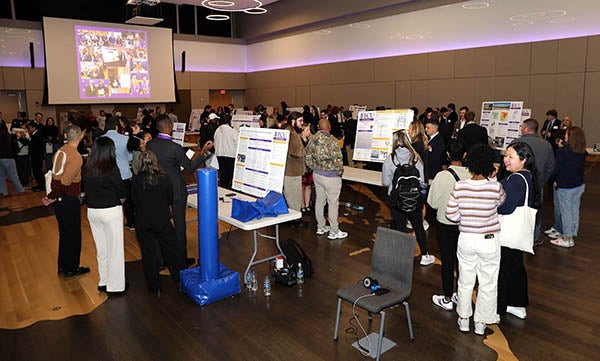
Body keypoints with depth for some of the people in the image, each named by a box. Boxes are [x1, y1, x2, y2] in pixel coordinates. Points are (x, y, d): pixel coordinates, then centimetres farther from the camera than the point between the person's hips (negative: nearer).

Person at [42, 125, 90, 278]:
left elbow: (56, 174, 4)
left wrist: (52, 196, 5)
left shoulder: (60, 151, 3)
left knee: (64, 233, 20)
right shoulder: (76, 157, -20)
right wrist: (52, 197, -11)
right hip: (69, 200, -8)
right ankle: (71, 269, 20)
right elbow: (65, 181, -23)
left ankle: (63, 266, 32)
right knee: (73, 234, 8)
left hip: (58, 199, 8)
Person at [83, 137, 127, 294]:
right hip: (111, 212, -6)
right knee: (114, 249, 6)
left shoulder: (86, 169, 0)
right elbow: (122, 193, -9)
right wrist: (119, 202, 9)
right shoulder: (111, 169, -17)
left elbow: (87, 190, 7)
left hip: (92, 211, 6)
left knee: (101, 248, 18)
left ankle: (104, 281, 30)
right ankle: (115, 285, 14)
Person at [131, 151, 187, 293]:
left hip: (143, 222, 0)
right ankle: (181, 277, 28)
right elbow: (170, 200, -2)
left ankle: (154, 285, 20)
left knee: (148, 253, 12)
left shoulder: (135, 181, -15)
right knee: (171, 248, 15)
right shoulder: (164, 179, -15)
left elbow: (134, 202, -2)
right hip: (162, 220, 0)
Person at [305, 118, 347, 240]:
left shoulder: (313, 139, 1)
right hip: (331, 176, -7)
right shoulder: (332, 141, -19)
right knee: (333, 203, 4)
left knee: (319, 200, 16)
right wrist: (340, 172, -5)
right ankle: (334, 231, 13)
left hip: (317, 174, 7)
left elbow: (308, 159, 5)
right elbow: (337, 160, -20)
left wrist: (316, 168, 16)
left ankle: (320, 227, 29)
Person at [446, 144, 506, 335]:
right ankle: (481, 323, 28)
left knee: (465, 282, 17)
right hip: (489, 241, -1)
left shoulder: (459, 187, -13)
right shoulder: (495, 187, -16)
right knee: (488, 284, 16)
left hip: (466, 240, 2)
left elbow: (451, 215, -9)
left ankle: (463, 319, 30)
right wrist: (493, 179, 7)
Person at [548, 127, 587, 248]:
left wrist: (554, 180, 3)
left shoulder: (562, 151, -18)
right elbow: (579, 167, 13)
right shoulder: (583, 152, 0)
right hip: (580, 185, 6)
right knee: (574, 210, 14)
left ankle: (567, 238, 10)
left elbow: (556, 168, -14)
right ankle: (572, 233, 25)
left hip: (565, 187, -6)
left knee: (566, 212, 2)